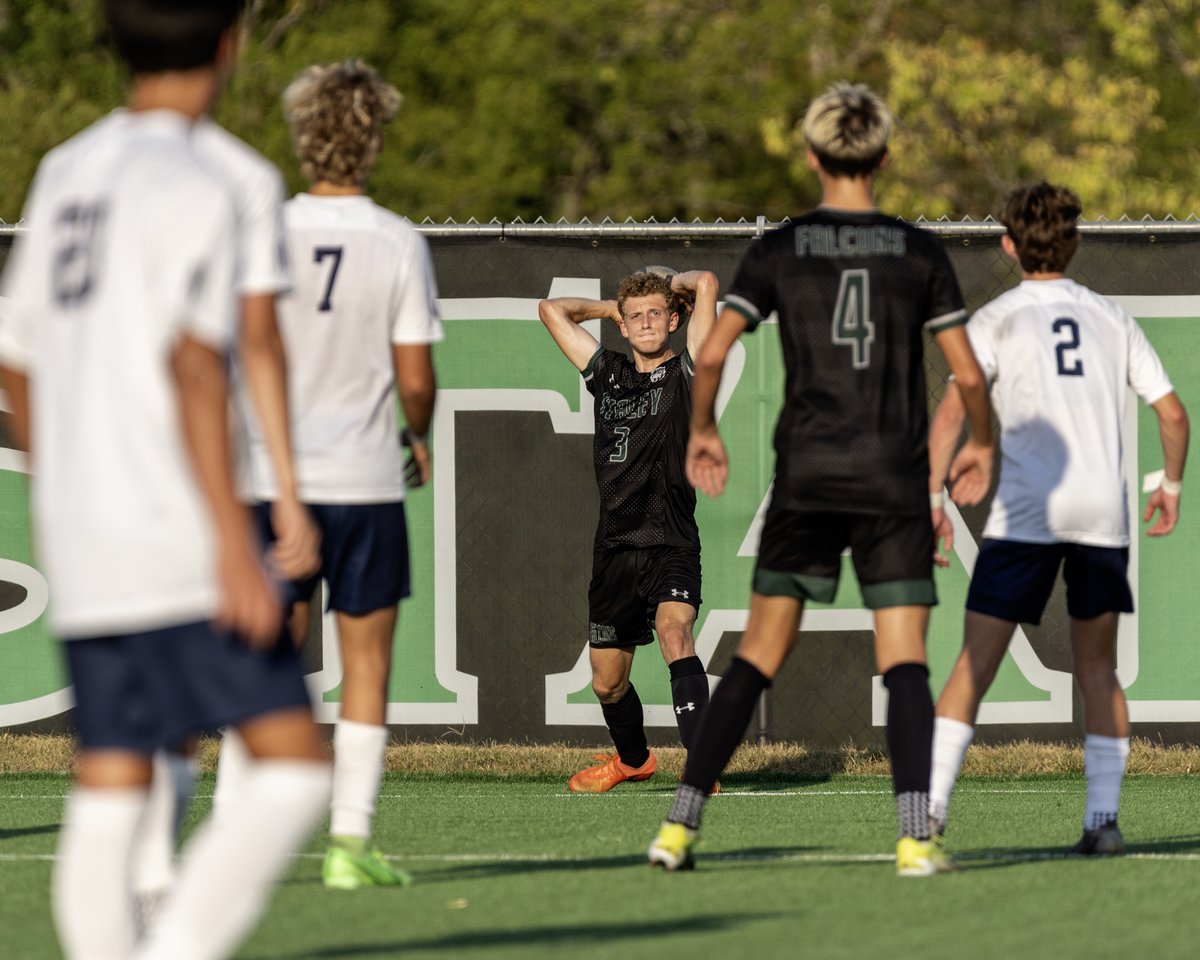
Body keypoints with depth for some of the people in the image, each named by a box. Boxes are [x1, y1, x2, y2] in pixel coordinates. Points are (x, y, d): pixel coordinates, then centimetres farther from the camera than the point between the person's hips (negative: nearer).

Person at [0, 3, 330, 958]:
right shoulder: (194, 188, -10)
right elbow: (194, 364, -19)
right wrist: (234, 539, -21)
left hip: (80, 550, 8)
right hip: (179, 544, -8)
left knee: (109, 796, 6)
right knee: (294, 769, -8)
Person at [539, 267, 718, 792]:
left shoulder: (686, 373, 0)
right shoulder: (607, 373, 13)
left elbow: (706, 284, -9)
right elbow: (552, 309, 23)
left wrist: (674, 283, 10)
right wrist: (615, 307, 21)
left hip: (671, 546, -5)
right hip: (614, 551, 6)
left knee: (674, 635, -30)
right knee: (607, 680, 14)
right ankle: (633, 758, 43)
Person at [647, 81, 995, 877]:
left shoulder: (781, 250, 2)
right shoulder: (919, 252, 2)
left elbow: (713, 352, -4)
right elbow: (968, 372, 1)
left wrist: (702, 431, 14)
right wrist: (982, 442, 21)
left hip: (807, 479, 1)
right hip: (894, 482, -1)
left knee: (759, 656, 7)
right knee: (904, 662, -2)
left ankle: (682, 821, 3)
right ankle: (915, 833, -16)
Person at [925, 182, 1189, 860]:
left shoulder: (997, 320, 4)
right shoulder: (1112, 320, 13)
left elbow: (953, 409, -9)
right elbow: (1173, 413, 12)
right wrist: (1171, 485, 27)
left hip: (1025, 515, -3)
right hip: (1104, 511, 3)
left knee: (977, 661, -1)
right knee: (1098, 665, 12)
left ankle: (931, 808, -10)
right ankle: (1103, 817, 3)